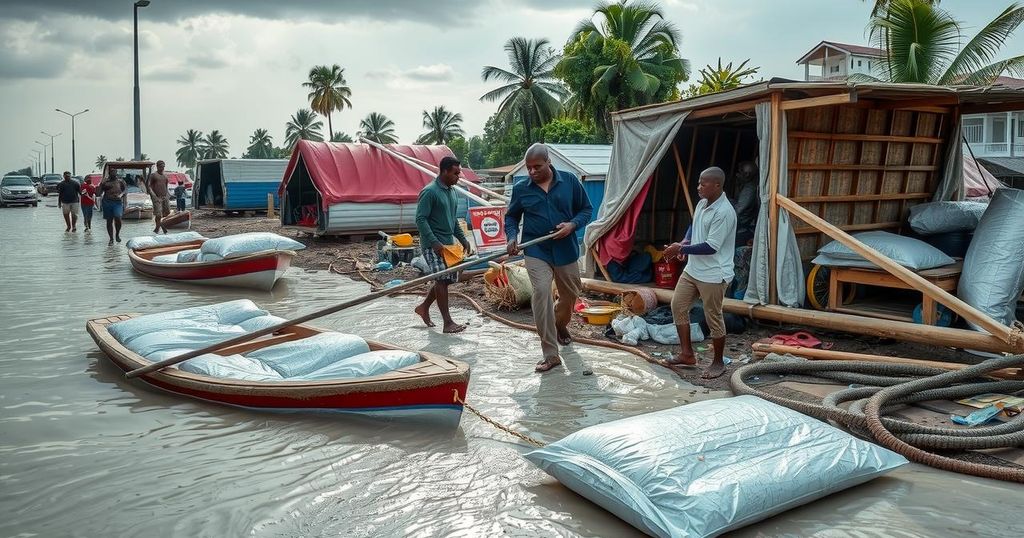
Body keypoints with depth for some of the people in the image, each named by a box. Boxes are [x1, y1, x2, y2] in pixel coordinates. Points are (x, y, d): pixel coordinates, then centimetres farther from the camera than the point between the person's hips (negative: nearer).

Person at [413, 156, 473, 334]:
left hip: (448, 243, 9)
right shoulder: (429, 192, -14)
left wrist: (463, 239, 15)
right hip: (433, 244, -9)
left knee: (449, 278, 10)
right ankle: (448, 322, -7)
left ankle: (424, 307, 28)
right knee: (442, 279, -11)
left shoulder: (452, 191, 12)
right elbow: (421, 219, -18)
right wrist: (435, 243, -24)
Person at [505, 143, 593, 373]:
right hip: (536, 251, -2)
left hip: (566, 249, 2)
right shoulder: (520, 188, -2)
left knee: (570, 293, 17)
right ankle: (551, 354, -15)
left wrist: (573, 225, -14)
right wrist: (512, 236, -9)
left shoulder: (570, 181, -4)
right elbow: (511, 217, 10)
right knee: (541, 292, -20)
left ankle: (560, 324, 53)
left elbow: (586, 209, 4)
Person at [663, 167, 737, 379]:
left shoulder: (724, 212, -22)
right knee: (678, 305, 10)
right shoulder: (702, 204, 6)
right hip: (693, 269, 9)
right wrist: (685, 242, 2)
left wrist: (681, 249, -20)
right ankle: (687, 354, 21)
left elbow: (711, 247, -25)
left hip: (713, 275, -9)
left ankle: (719, 362, 20)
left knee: (713, 318, 2)